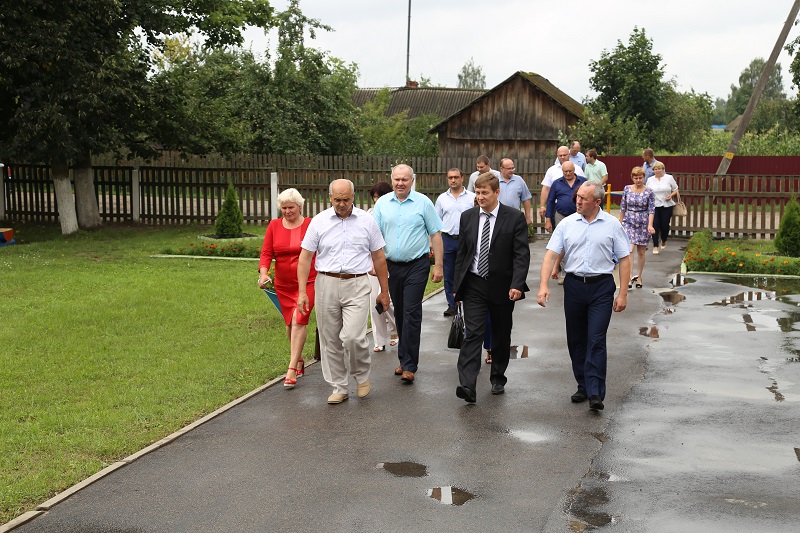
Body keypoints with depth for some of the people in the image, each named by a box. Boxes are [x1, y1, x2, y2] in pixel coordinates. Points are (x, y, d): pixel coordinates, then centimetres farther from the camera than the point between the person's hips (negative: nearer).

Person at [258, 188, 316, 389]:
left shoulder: (311, 225, -5)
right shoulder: (274, 226, 4)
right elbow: (266, 253, -1)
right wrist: (263, 273, -18)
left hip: (307, 282, -4)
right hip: (283, 284, 4)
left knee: (298, 320, -15)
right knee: (290, 323, 13)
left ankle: (292, 369, -14)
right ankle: (299, 360, 34)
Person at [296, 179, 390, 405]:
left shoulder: (366, 221, 4)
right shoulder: (319, 221, 2)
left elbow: (378, 258, 10)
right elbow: (305, 258, 3)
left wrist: (384, 291, 11)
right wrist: (302, 291, -4)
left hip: (357, 286, -1)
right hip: (327, 284, 2)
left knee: (353, 337, -14)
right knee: (330, 341, 6)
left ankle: (362, 376, 15)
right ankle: (339, 388, 20)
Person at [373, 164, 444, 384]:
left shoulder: (423, 203, -2)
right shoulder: (382, 203, 6)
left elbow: (436, 234, -1)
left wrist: (438, 265, -5)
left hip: (416, 265, -4)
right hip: (391, 266, 4)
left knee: (411, 314, -9)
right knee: (399, 314, 12)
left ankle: (409, 365, -5)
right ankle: (406, 359, 24)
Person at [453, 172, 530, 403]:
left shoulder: (514, 217, -5)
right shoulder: (467, 217, 5)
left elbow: (522, 254, -9)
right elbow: (462, 253, 10)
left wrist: (517, 284, -20)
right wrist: (457, 285, 8)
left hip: (502, 286, -1)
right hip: (474, 285, 1)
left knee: (501, 336, 13)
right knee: (472, 334, -10)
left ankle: (498, 379, 31)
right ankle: (467, 386, -17)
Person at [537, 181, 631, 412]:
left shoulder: (612, 224, 1)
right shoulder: (566, 224, 4)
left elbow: (624, 259, 2)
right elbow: (551, 255, 0)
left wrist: (623, 293, -4)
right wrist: (543, 285, -13)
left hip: (601, 287, -3)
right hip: (574, 285, 3)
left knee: (596, 340, -9)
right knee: (576, 341, 9)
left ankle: (595, 393, -9)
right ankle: (583, 386, 23)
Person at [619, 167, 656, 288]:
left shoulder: (649, 192, -2)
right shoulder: (627, 189, 3)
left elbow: (651, 210, -7)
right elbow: (622, 207, 10)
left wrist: (650, 225, -18)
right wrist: (620, 222, 12)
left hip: (643, 224, 0)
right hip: (629, 222, 0)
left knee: (641, 251, 7)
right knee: (629, 250, -14)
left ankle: (639, 276, 22)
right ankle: (629, 278, -16)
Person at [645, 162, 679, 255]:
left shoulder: (669, 178, 4)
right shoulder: (650, 180, 9)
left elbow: (676, 190, 8)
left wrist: (671, 195, -10)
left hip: (666, 206, -1)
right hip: (654, 206, 1)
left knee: (665, 225, 1)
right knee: (655, 225, -8)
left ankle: (664, 241, 31)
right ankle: (655, 246, -2)